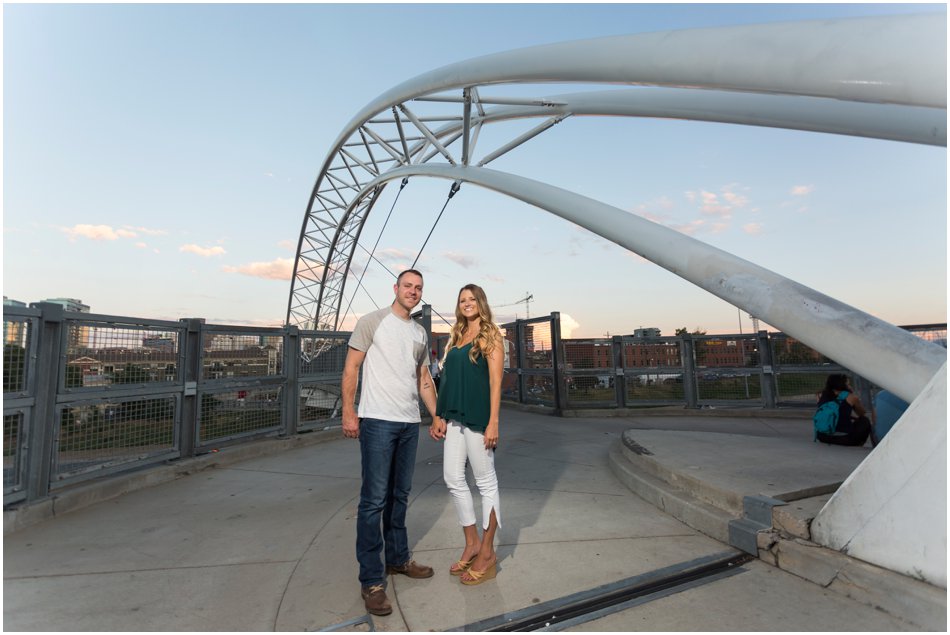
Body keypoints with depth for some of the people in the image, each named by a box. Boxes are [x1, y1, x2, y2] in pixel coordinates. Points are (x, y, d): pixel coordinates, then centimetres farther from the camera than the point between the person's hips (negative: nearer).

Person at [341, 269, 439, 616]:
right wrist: (348, 412, -11)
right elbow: (351, 368, -5)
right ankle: (371, 581, 11)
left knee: (400, 496, 17)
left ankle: (398, 558, 34)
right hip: (378, 421, -6)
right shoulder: (372, 321, -3)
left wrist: (437, 416, 12)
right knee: (374, 500, -2)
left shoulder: (420, 333, 14)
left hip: (410, 423, 6)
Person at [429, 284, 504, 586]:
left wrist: (493, 422, -16)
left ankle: (487, 553, 19)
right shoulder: (456, 337, 15)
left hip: (477, 417, -7)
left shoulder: (490, 335, -4)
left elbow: (495, 381, -10)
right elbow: (449, 380, 14)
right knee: (453, 479, 10)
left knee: (486, 482, 4)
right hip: (455, 418, 7)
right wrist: (440, 416, 11)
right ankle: (472, 544, 27)